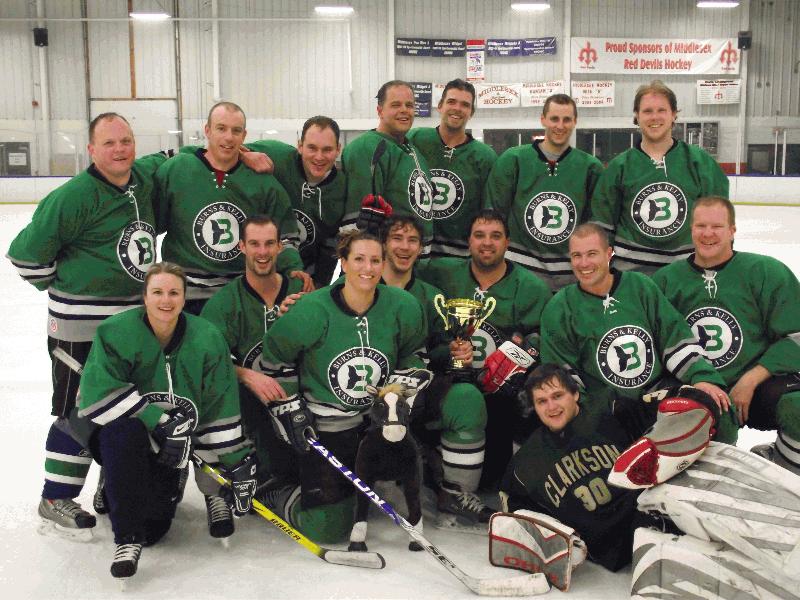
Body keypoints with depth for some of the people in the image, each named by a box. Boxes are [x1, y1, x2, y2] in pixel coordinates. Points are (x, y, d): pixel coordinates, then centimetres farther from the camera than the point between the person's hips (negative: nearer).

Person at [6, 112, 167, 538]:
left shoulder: (146, 177, 3)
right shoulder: (74, 197, -16)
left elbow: (170, 159, 27)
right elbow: (26, 252, -9)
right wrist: (68, 289, -1)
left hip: (133, 316, 7)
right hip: (80, 324, -7)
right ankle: (55, 501, 13)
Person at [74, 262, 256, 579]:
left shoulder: (207, 339, -8)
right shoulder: (116, 332, -16)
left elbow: (220, 408, -4)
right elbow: (99, 392, -24)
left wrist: (238, 465, -5)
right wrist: (159, 422, -29)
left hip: (167, 449, 2)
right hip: (118, 436, -2)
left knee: (153, 529, -6)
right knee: (124, 430, -38)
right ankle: (126, 537, -26)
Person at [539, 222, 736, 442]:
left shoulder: (641, 286, 5)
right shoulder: (559, 309, 0)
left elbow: (676, 337, 7)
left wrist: (702, 376, -5)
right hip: (607, 412, -1)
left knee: (717, 408, -23)